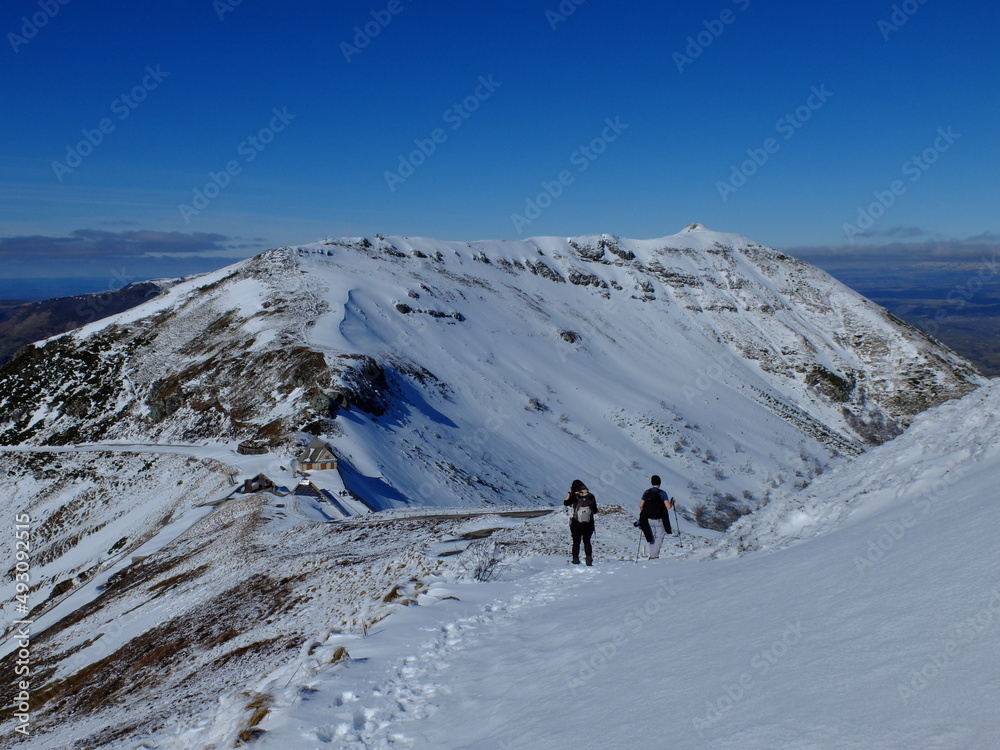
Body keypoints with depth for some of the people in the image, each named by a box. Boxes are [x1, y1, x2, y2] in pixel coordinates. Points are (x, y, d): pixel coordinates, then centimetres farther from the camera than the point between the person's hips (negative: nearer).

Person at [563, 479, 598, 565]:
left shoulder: (574, 497, -15)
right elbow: (595, 511, -2)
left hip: (576, 525, -2)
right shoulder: (591, 497, -8)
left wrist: (570, 492, 3)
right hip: (588, 525, 2)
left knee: (576, 542, 13)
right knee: (587, 541, 17)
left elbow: (565, 502, 0)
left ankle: (575, 559, 14)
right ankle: (589, 558, 4)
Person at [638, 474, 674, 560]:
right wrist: (672, 502, 7)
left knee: (652, 537, 18)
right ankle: (654, 555, -5)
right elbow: (668, 506, -14)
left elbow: (641, 505, 2)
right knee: (659, 537, 7)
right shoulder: (662, 493, -9)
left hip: (648, 520, 4)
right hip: (659, 520, -4)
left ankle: (652, 555, 15)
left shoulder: (646, 492, 2)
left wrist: (643, 514, 20)